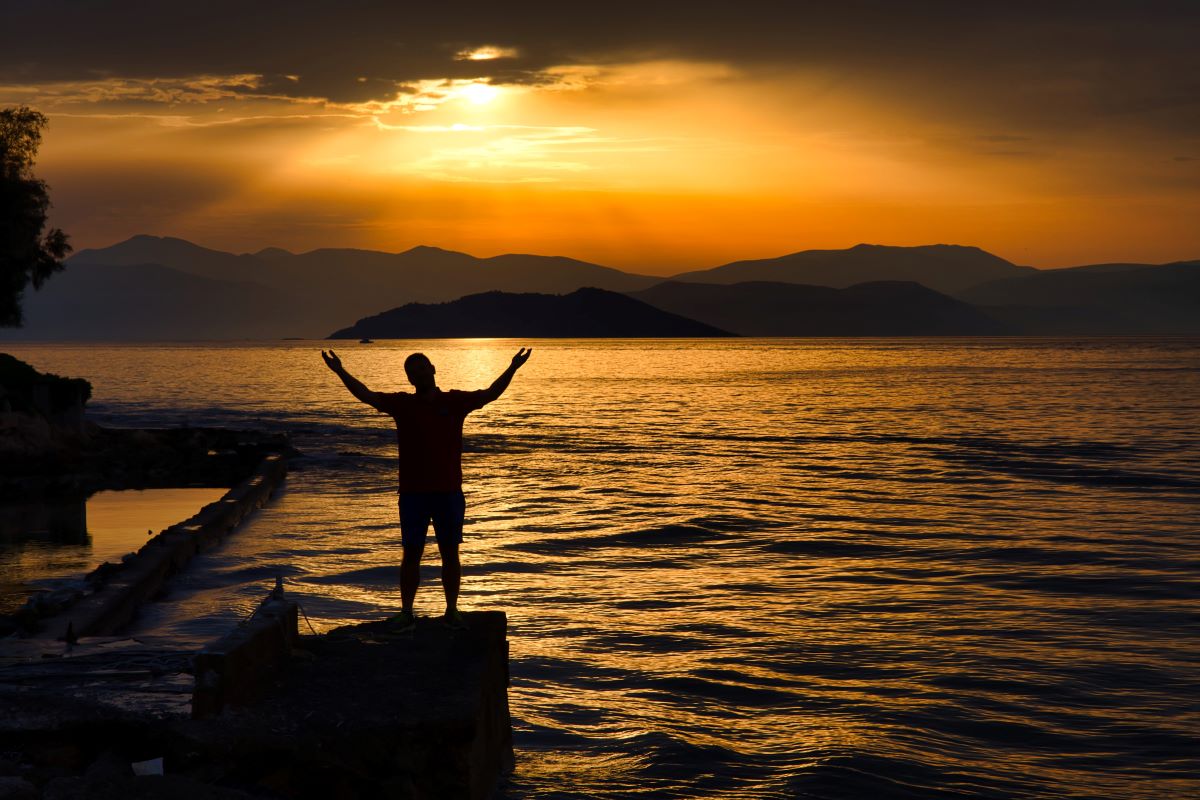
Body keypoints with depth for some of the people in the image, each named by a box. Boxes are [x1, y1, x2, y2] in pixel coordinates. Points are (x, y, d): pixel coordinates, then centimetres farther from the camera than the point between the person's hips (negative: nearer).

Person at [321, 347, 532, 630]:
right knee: (411, 553, 3)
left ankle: (452, 610, 14)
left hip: (449, 492, 0)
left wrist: (512, 369, -18)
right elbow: (366, 395, -3)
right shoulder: (402, 404, 5)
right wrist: (340, 372, -14)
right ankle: (406, 612, 10)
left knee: (450, 553, 5)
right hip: (413, 493, 0)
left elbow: (490, 394, -4)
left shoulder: (454, 402, 4)